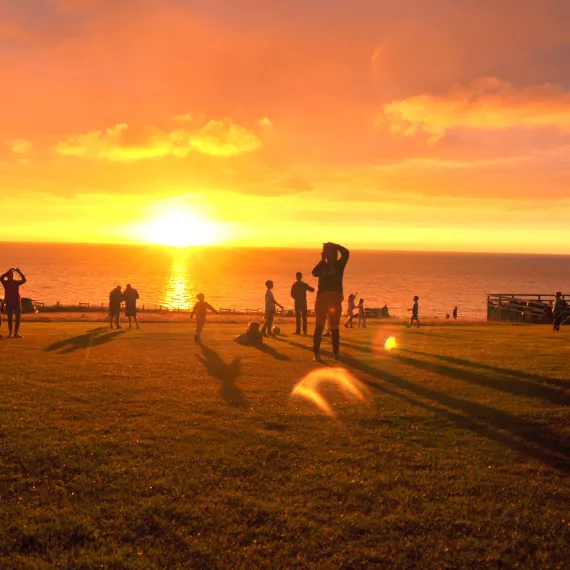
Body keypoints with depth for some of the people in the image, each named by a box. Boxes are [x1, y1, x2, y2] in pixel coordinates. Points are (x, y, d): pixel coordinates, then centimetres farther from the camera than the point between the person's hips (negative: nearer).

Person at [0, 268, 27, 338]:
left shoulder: (16, 282, 9)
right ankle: (10, 333, -1)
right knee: (10, 318, -3)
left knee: (18, 318, -1)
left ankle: (16, 333, 6)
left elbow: (24, 280, -4)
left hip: (17, 301, 3)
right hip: (9, 302, -3)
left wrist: (19, 272, -14)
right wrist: (8, 271, -24)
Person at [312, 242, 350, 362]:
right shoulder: (322, 266, 13)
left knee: (335, 327, 5)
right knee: (319, 326, -1)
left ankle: (336, 353, 7)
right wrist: (322, 260, -6)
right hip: (322, 298, 0)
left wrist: (334, 245, -5)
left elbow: (346, 253, -9)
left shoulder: (339, 264, 9)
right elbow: (315, 273, -8)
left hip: (335, 299, 0)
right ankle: (316, 353, -2)